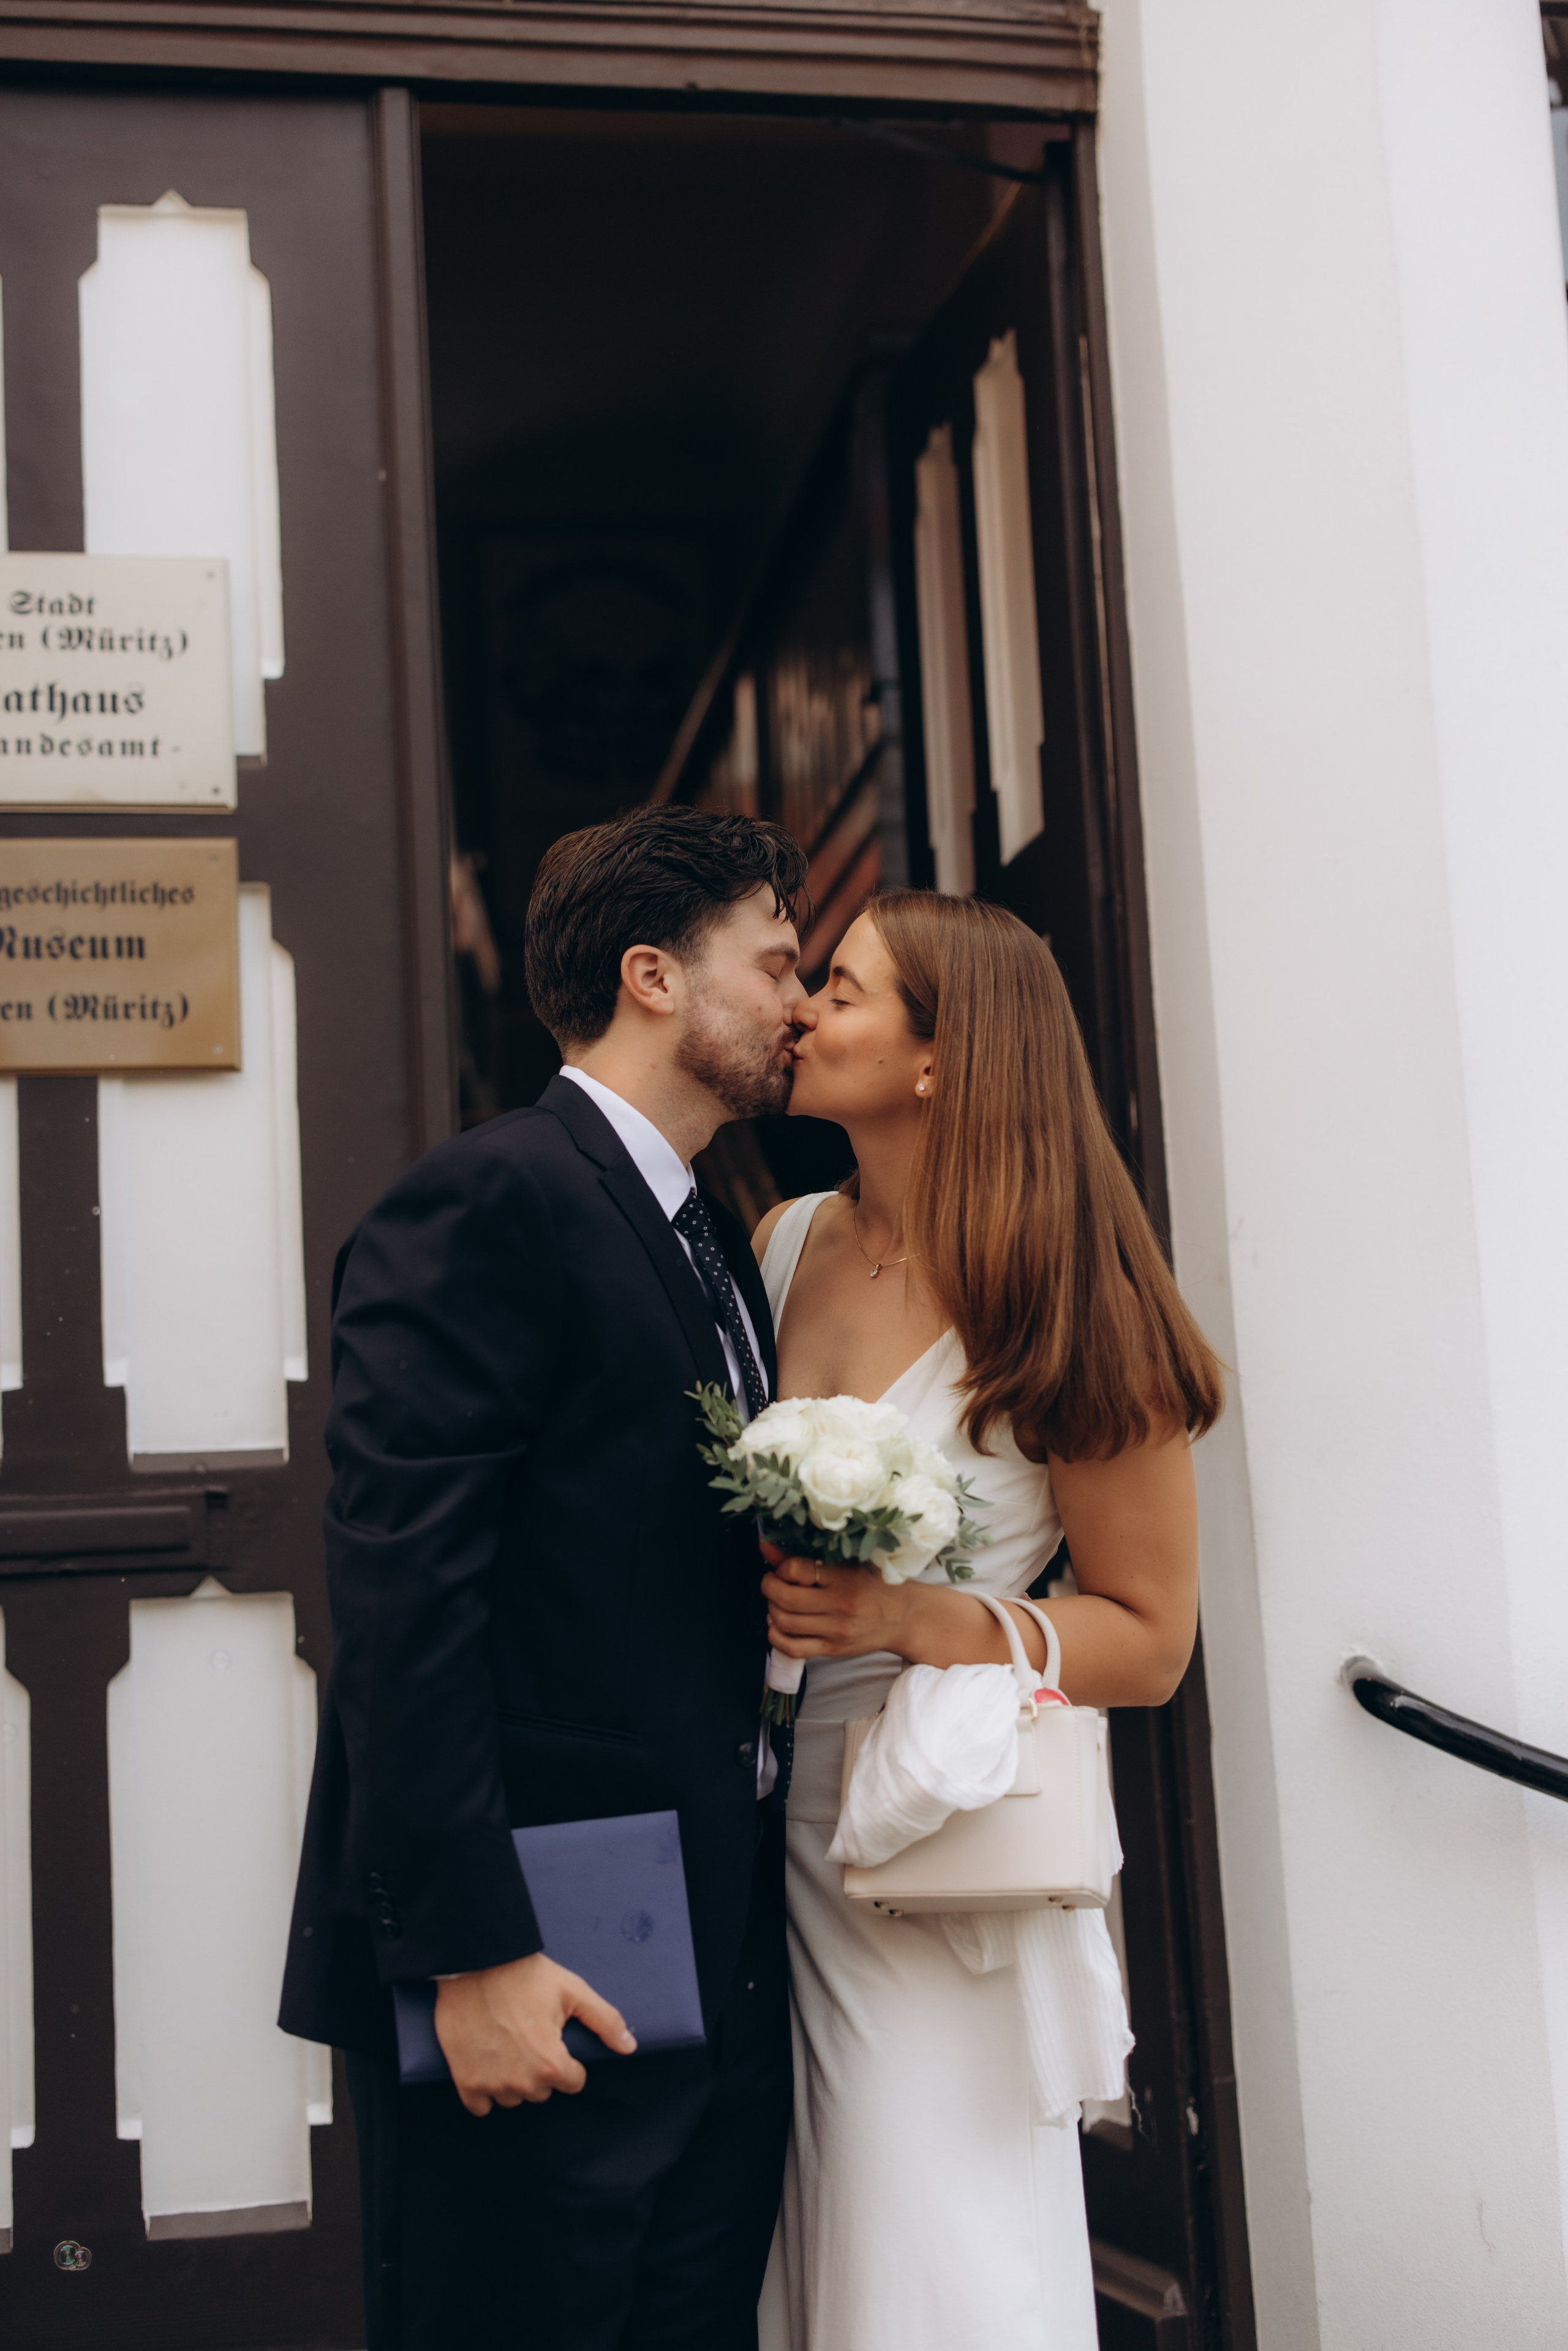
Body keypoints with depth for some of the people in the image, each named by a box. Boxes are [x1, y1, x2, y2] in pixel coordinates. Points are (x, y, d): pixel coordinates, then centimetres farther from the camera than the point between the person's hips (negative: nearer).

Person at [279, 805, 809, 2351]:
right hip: (536, 1981, -8)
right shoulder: (486, 1205, -12)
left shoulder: (716, 1249, 16)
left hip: (720, 1974, 9)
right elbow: (401, 1592, -19)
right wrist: (471, 1949, -21)